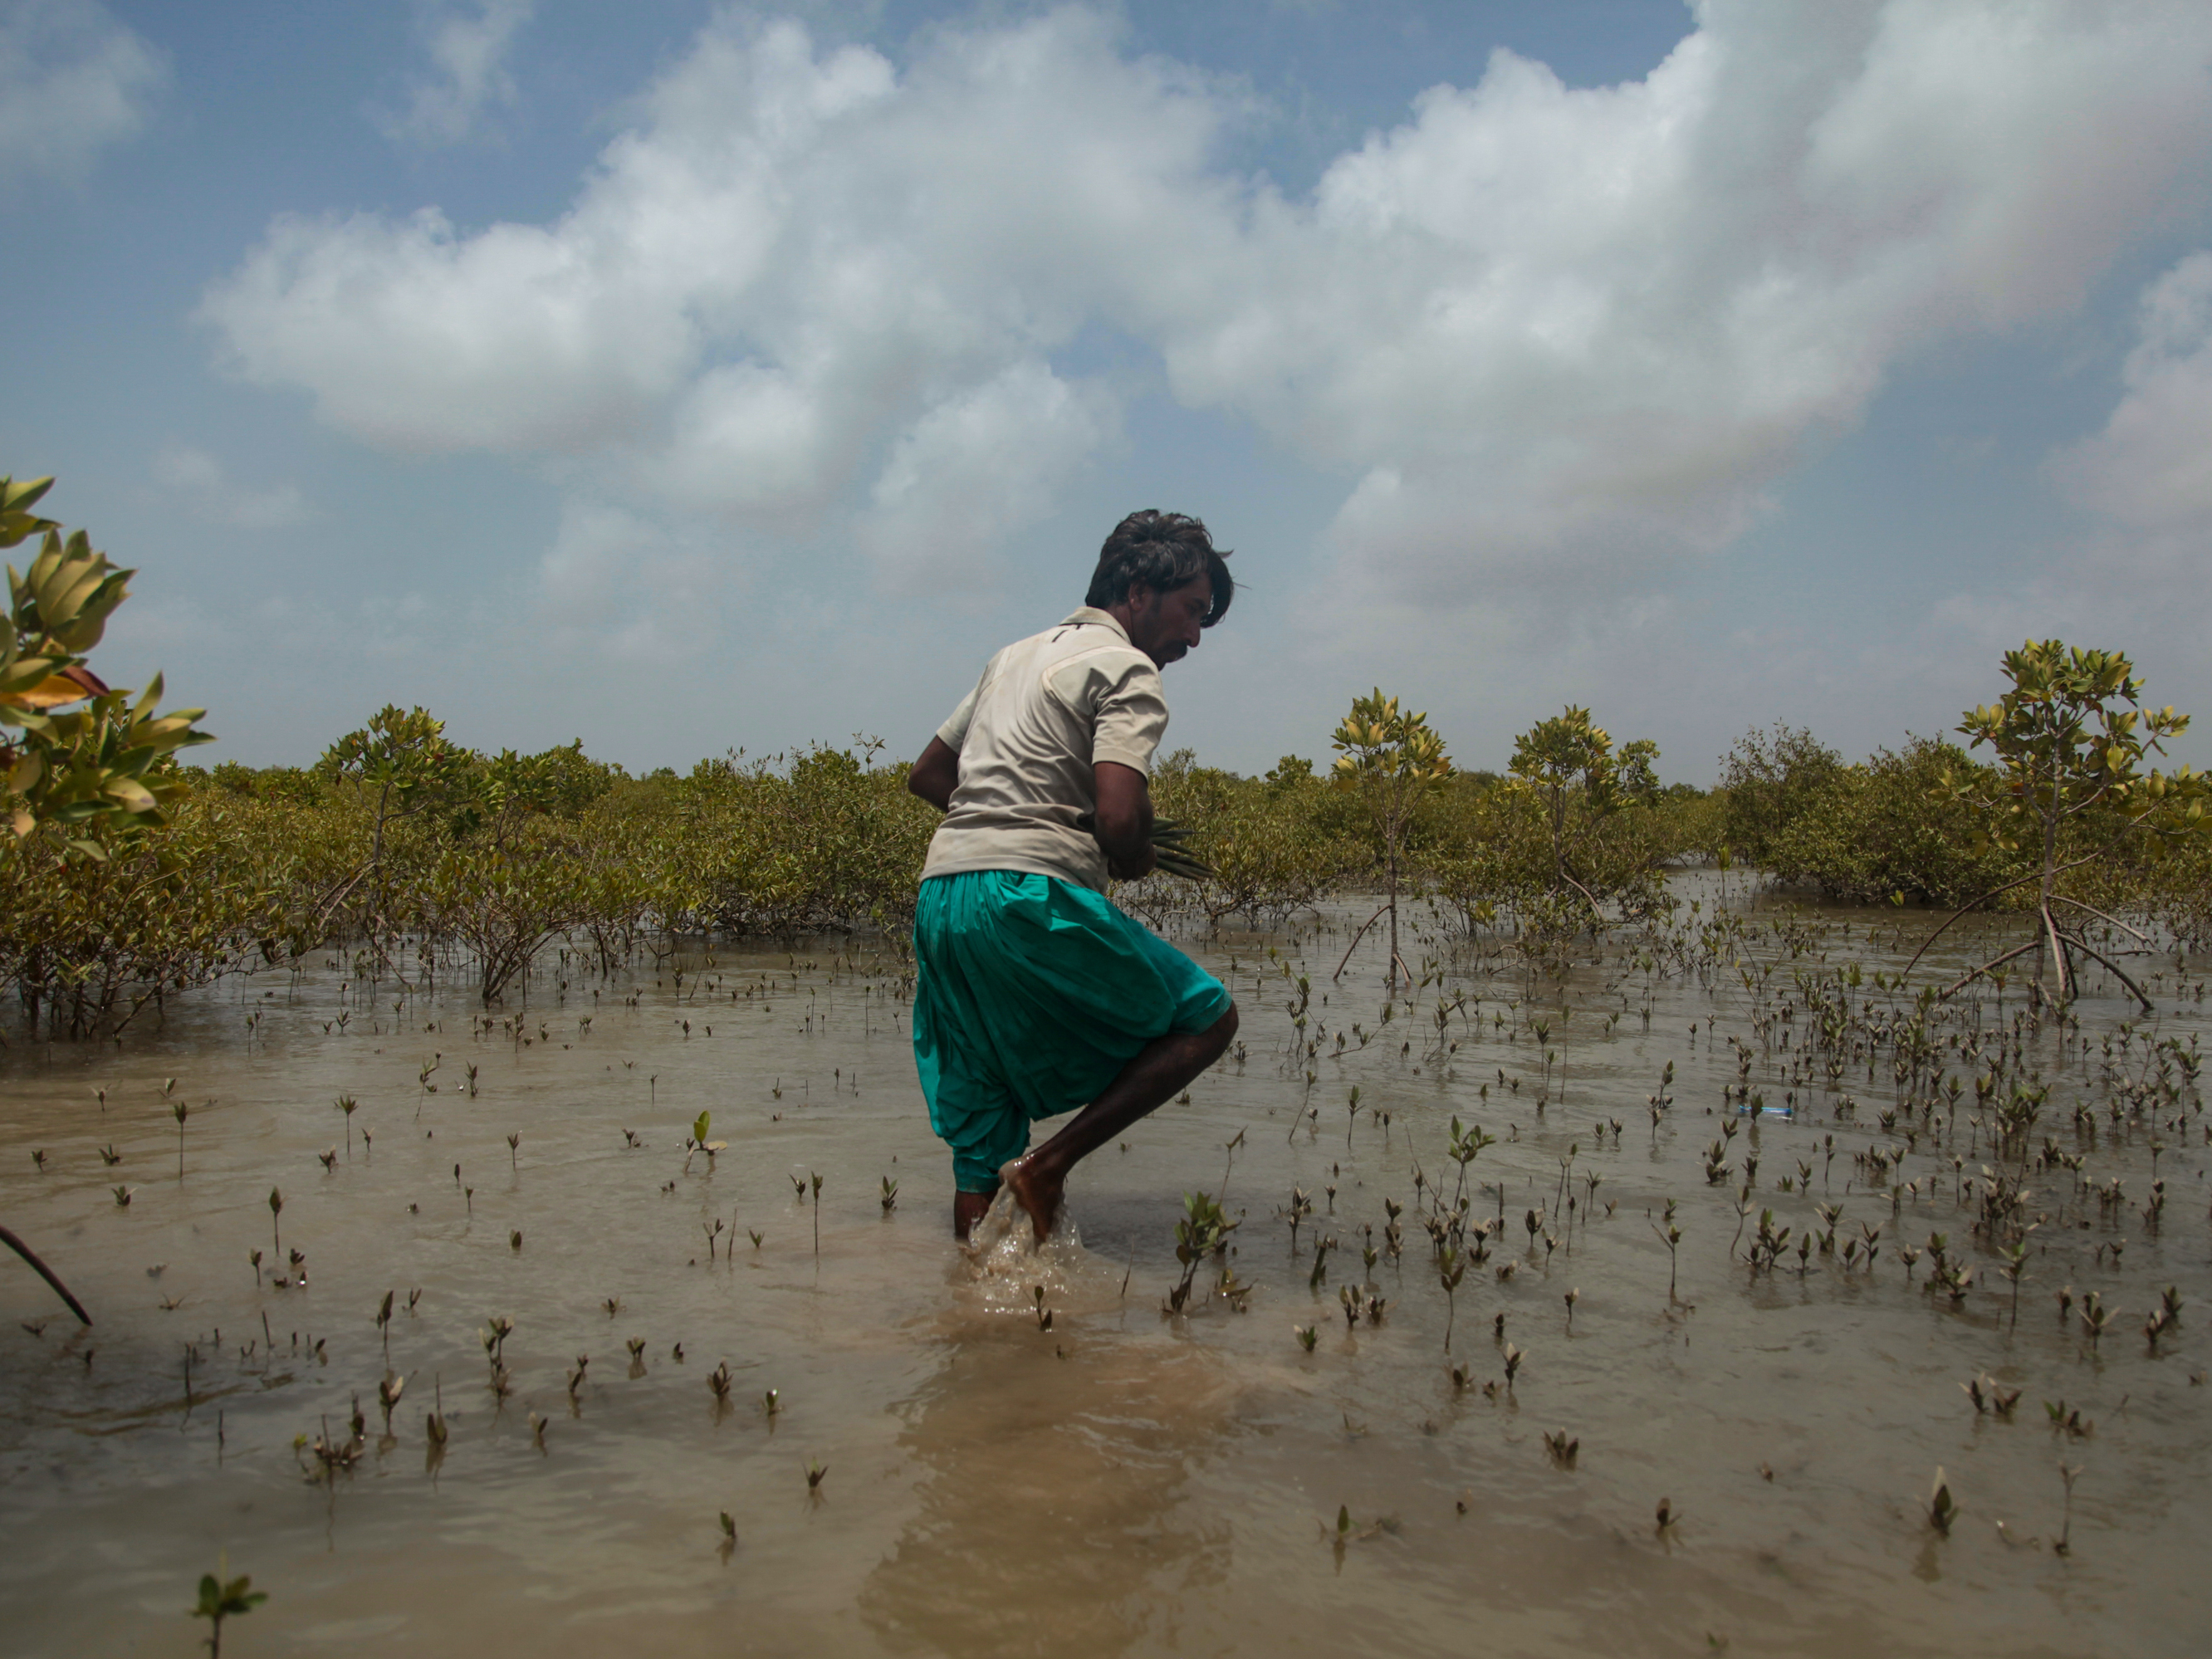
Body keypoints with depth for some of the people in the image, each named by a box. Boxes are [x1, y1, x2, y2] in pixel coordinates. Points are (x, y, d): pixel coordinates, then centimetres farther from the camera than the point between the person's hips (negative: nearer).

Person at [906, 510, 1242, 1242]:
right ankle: (1048, 1166, -2)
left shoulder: (1017, 655, 24)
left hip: (939, 894, 9)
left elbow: (927, 776, 29)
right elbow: (1119, 818, -16)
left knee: (984, 1129, 15)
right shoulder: (1127, 670, -2)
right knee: (1206, 1016, 6)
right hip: (1027, 896, -9)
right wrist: (1133, 862, 6)